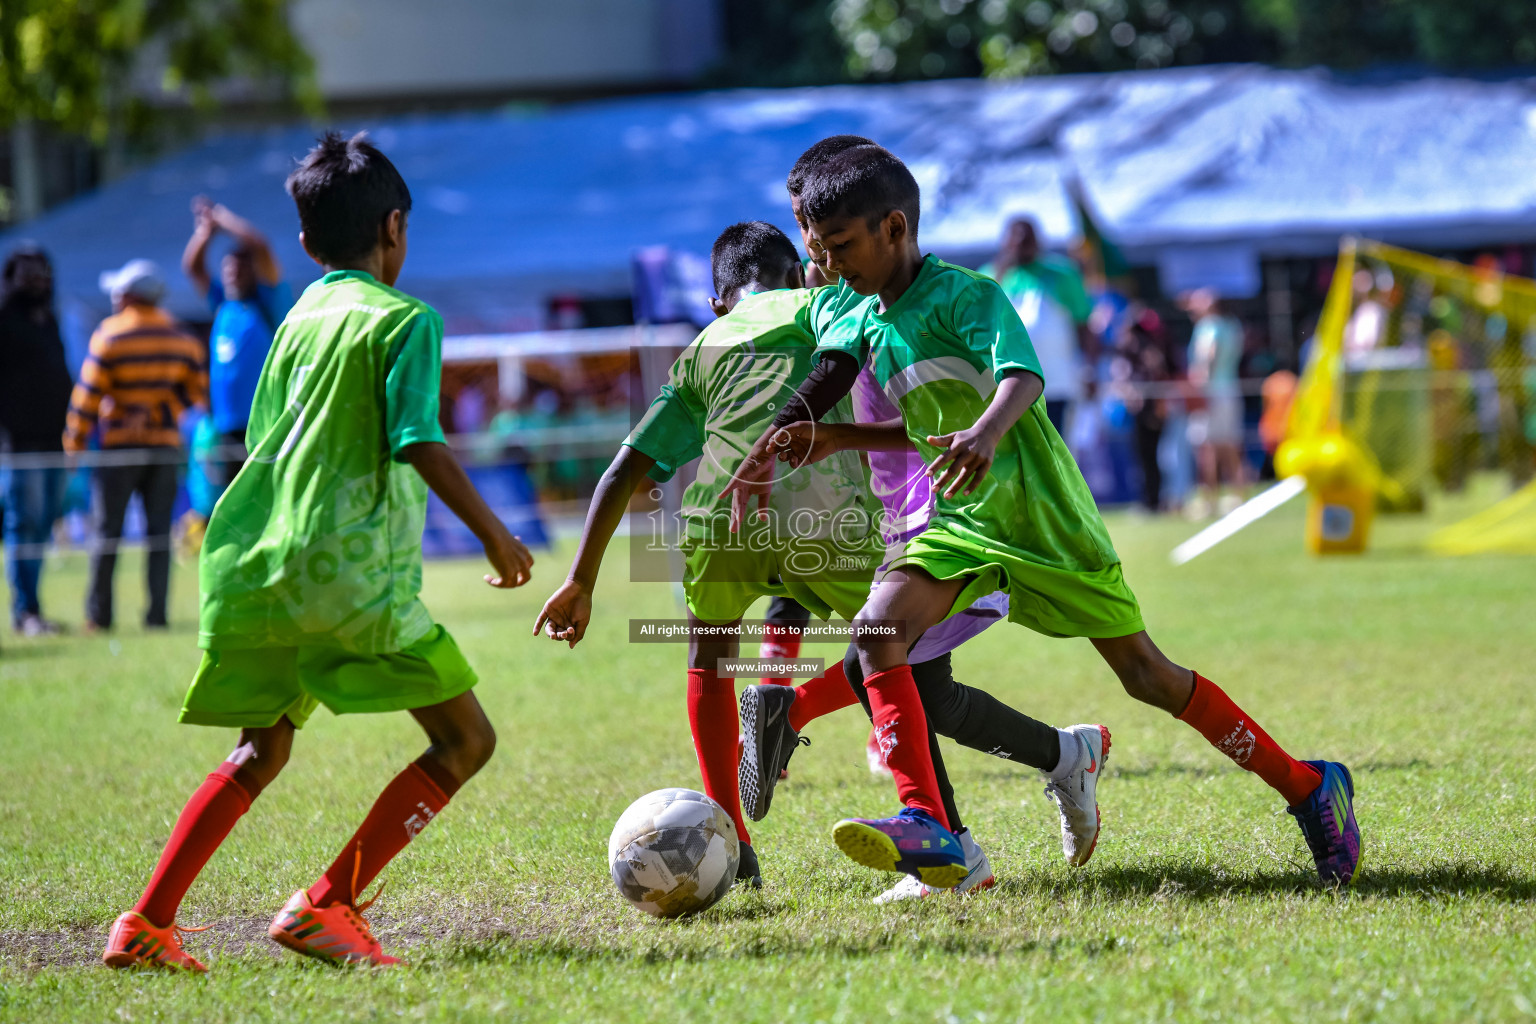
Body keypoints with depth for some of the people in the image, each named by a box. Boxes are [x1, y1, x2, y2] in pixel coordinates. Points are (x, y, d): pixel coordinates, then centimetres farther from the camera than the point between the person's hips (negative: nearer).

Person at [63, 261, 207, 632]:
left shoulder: (109, 335, -8)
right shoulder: (182, 337, 6)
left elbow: (87, 395, -8)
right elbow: (196, 388, 4)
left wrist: (74, 444, 0)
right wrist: (157, 410, -3)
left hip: (119, 446, -3)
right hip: (166, 445, 3)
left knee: (106, 532, 3)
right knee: (159, 531, 5)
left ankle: (99, 613, 2)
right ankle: (157, 612, -1)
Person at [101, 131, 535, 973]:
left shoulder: (298, 320, 17)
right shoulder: (404, 319, -4)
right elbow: (419, 443, -14)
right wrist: (493, 533, -7)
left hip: (256, 568, 8)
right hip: (352, 571, -8)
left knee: (261, 751, 22)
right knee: (464, 740, 0)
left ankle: (147, 924, 12)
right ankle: (326, 906, -7)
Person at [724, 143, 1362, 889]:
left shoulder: (965, 295, -13)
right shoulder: (865, 323, 10)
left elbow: (1022, 377, -28)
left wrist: (985, 433, -51)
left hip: (1036, 510, -7)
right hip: (960, 521, 7)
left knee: (1144, 673, -1)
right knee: (876, 628, -20)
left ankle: (1310, 788, 13)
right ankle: (922, 822, -27)